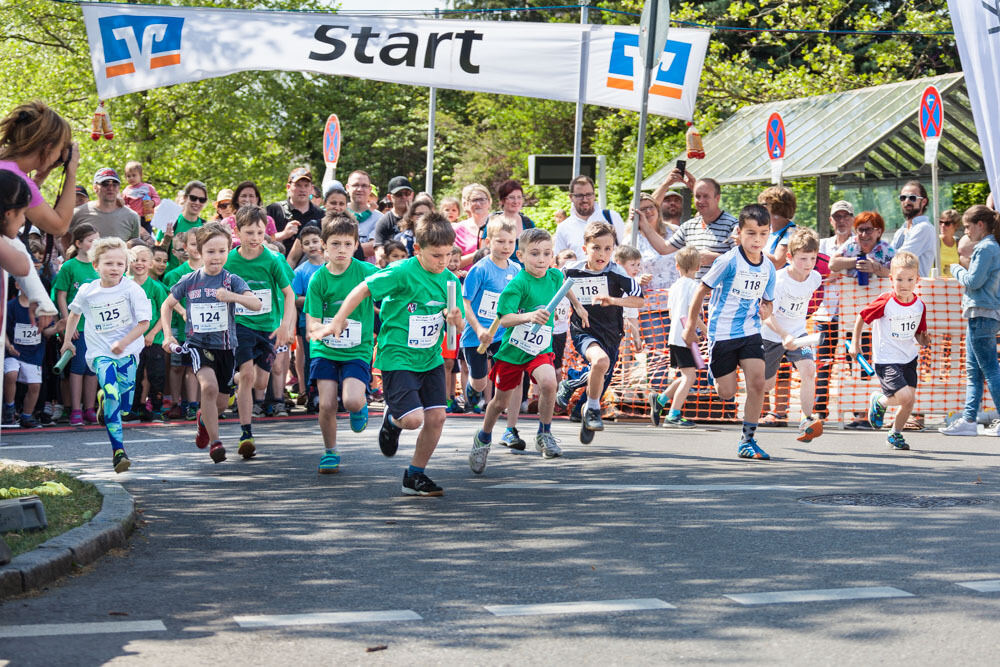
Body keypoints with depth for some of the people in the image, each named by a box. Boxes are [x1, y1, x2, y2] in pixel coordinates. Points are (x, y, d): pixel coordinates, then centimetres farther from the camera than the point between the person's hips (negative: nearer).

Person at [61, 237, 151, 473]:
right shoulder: (87, 291, -2)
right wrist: (67, 339, 24)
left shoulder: (132, 289, -10)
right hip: (100, 352, 0)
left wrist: (123, 343, -20)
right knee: (112, 394, -21)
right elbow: (74, 313, 19)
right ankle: (118, 450, -18)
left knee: (124, 406, 2)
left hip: (127, 352, 0)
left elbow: (144, 322, -10)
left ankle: (104, 397, 40)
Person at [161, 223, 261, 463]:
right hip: (198, 344, -1)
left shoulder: (232, 280, -7)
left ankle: (204, 419, 48)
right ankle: (215, 442, -16)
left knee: (221, 402, 10)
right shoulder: (189, 281, -2)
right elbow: (167, 306, 12)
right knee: (209, 386, -26)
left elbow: (256, 304, -21)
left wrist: (232, 296, -38)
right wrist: (168, 335, 1)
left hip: (225, 346, 1)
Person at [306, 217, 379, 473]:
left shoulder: (366, 271, -10)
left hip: (358, 350, -1)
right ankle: (330, 452, 20)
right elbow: (311, 325, -9)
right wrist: (329, 328, -31)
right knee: (327, 405, -6)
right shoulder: (318, 279, -6)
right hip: (325, 349, 1)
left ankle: (361, 406, 18)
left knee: (352, 401, -21)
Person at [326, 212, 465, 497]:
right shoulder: (403, 272, -15)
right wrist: (339, 320, -10)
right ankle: (392, 419, 22)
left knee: (436, 416, -1)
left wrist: (456, 319, -13)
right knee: (413, 419, -17)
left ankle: (415, 476, 16)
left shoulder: (450, 280, 3)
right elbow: (363, 289, -9)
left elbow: (459, 326, 10)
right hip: (397, 358, -6)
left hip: (430, 358, 6)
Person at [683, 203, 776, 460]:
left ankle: (747, 440, 0)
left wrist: (765, 311, -9)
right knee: (727, 394, -4)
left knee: (757, 383, -11)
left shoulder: (768, 268, 1)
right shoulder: (729, 261, -15)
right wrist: (691, 326, -4)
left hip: (750, 333, 4)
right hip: (722, 332, -4)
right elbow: (702, 290, -7)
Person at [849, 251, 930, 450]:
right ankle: (878, 402, 15)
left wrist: (923, 340, -11)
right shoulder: (885, 302, -18)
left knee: (910, 399, 4)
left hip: (909, 358, 6)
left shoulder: (919, 306, -2)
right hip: (886, 359, -6)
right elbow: (861, 318, -5)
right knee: (905, 395, -18)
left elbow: (918, 334, 12)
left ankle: (895, 434, 28)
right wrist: (854, 344, -2)